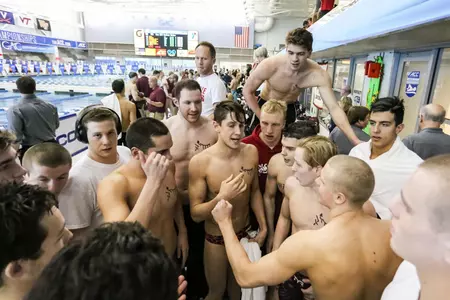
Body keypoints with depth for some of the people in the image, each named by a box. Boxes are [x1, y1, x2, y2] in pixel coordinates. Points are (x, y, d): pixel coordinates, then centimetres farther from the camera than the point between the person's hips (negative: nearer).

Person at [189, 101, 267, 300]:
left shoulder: (251, 152, -11)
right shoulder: (200, 162, -25)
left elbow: (255, 191, 3)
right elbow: (196, 214, -21)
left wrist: (263, 227, 3)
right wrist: (221, 197, -37)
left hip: (245, 232, 4)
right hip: (216, 238, -3)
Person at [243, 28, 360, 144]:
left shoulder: (318, 75, -29)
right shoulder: (269, 66, -34)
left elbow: (334, 108, -27)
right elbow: (247, 91, -20)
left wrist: (355, 141, -35)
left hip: (288, 108, 2)